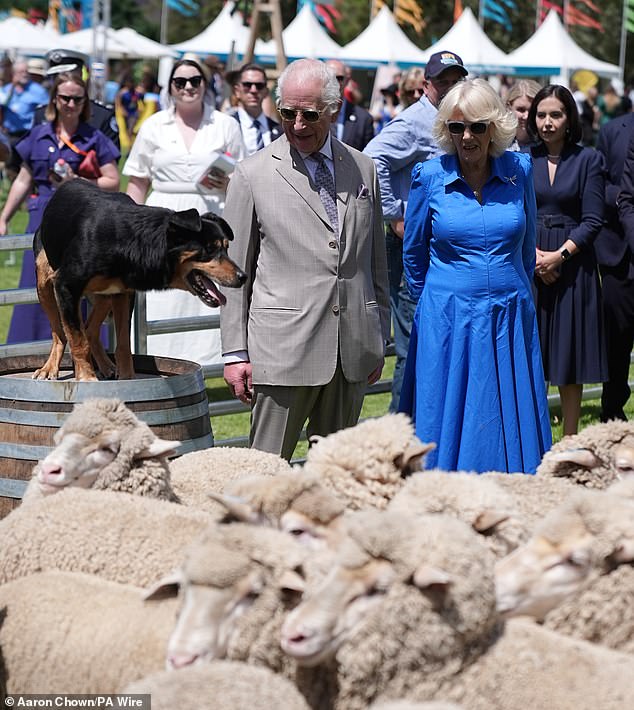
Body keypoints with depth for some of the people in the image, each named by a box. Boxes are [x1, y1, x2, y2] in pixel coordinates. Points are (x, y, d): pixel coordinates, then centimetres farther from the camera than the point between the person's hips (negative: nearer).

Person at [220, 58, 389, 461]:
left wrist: (379, 339, 15)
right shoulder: (253, 175, -1)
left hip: (352, 351, 4)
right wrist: (235, 352, -3)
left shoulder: (364, 170, 10)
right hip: (283, 350, -3)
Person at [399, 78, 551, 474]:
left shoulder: (520, 170, 1)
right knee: (447, 430, 1)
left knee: (512, 433, 5)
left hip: (510, 321, 2)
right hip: (447, 323, -1)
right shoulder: (430, 176, -4)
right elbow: (414, 252, 11)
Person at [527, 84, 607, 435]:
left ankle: (570, 440, 10)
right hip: (527, 262, 1)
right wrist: (533, 255, -12)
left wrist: (559, 255, -15)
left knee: (569, 354, 3)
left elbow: (592, 221, -4)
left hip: (572, 264, -1)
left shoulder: (588, 159, 1)